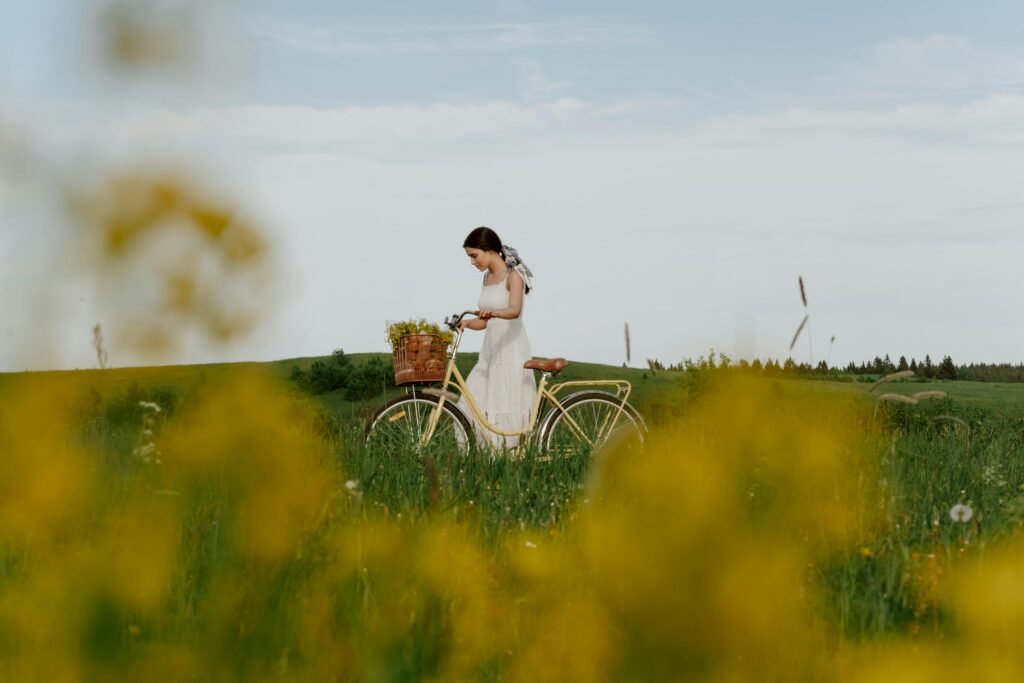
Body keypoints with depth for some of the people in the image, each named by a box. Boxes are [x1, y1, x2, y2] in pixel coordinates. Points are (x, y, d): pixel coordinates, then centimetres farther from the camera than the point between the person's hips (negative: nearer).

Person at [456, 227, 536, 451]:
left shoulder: (513, 275, -8)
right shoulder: (488, 278, 15)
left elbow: (515, 310, -26)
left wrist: (493, 313, -46)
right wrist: (466, 323, -4)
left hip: (512, 351, -8)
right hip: (490, 352, 8)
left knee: (510, 415, -8)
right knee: (473, 409, -1)